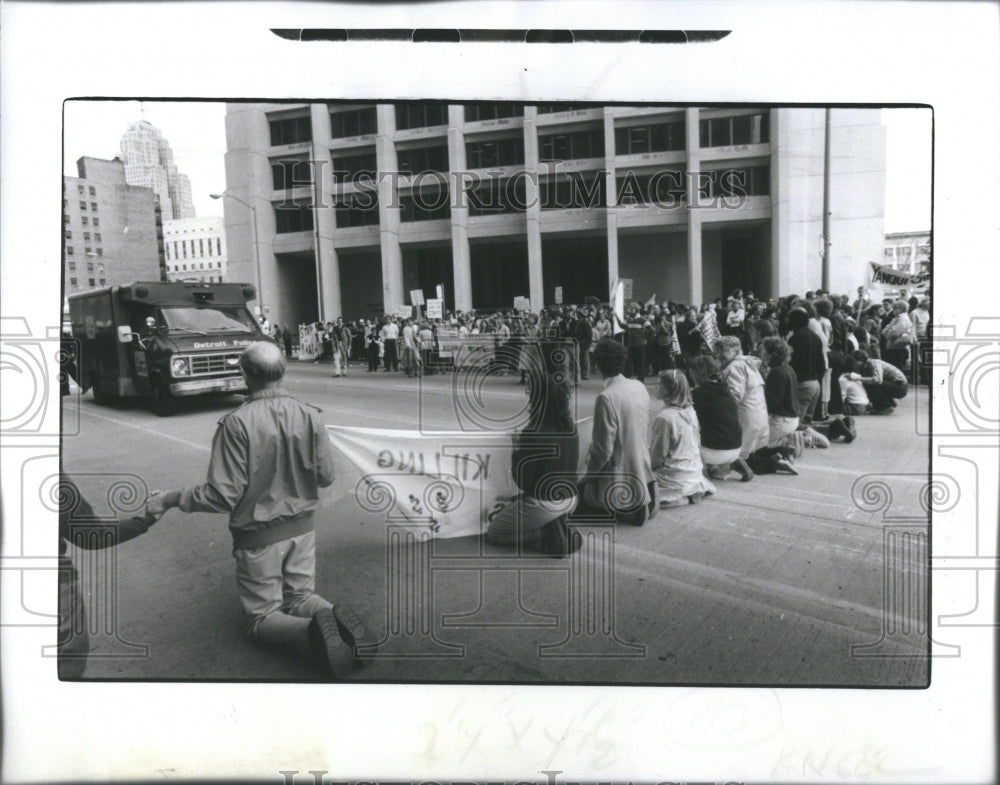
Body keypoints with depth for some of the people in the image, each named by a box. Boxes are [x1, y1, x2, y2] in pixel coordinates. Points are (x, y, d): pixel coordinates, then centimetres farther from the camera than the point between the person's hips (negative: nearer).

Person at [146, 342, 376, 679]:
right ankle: (334, 616, -11)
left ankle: (311, 630, -19)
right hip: (302, 527, 4)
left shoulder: (237, 423, -21)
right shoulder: (309, 415, -9)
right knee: (301, 596, 23)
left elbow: (223, 495, -20)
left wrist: (172, 499, -6)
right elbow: (325, 476, -1)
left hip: (257, 536, -4)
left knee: (262, 616, 12)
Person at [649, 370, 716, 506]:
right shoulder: (690, 410, 2)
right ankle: (692, 491, 10)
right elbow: (698, 443, 12)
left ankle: (676, 498, -10)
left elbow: (658, 455, -16)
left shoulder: (665, 417, -23)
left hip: (676, 477, -9)